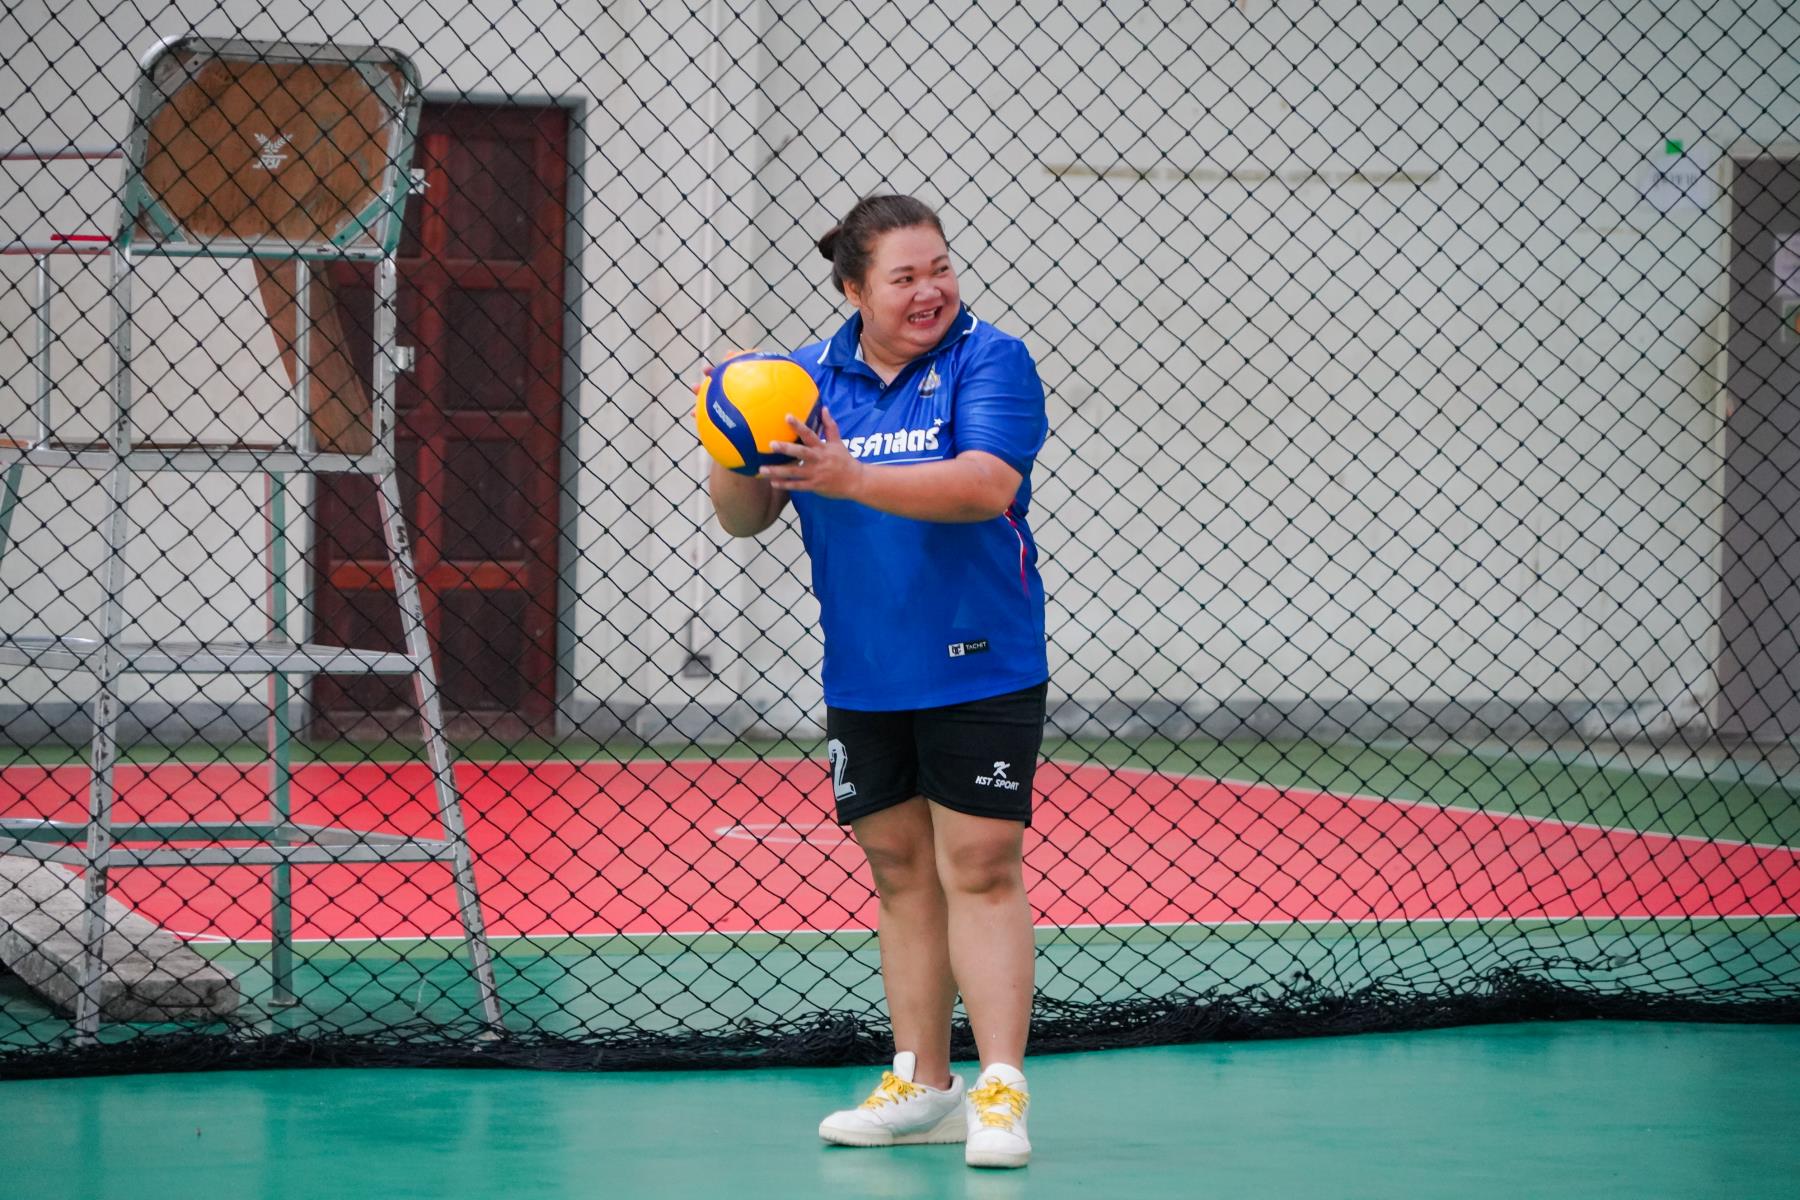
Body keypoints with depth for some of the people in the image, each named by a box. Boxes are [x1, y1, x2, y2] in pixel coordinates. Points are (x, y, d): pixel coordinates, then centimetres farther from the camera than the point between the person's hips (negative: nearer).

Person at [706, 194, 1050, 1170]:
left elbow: (987, 484, -23)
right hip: (863, 678, 5)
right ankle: (923, 1086, 18)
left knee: (980, 868, -8)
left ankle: (1000, 1089, -6)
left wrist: (852, 478, -32)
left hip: (980, 674, -5)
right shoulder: (808, 379, 6)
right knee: (901, 871, 10)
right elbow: (744, 519, 4)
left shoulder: (989, 360, -7)